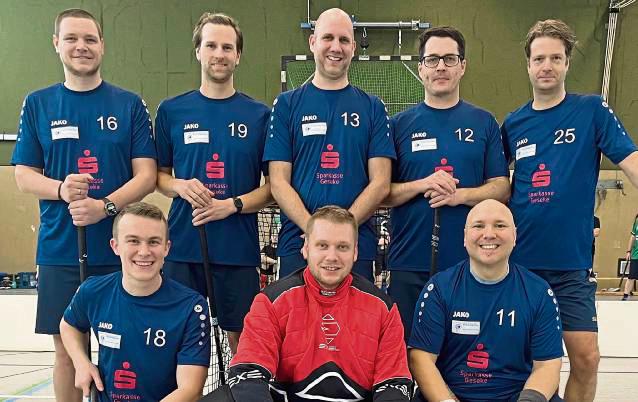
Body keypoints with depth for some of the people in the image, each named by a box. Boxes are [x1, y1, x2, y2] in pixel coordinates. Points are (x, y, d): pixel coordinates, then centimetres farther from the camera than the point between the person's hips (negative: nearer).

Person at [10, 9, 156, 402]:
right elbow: (24, 175, 5)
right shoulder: (38, 104, 7)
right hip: (59, 250, 1)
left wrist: (106, 206, -20)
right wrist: (61, 189, -16)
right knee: (67, 349, 10)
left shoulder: (130, 104, 3)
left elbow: (146, 175, -3)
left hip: (120, 249, -1)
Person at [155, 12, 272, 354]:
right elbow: (159, 175, 11)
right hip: (182, 246, 1)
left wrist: (233, 204, -13)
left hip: (239, 249, 0)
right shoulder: (172, 110, 6)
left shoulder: (259, 115, 3)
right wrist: (181, 187, -10)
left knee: (241, 337, 8)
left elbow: (273, 185, 3)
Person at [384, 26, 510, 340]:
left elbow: (501, 188, 3)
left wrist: (460, 195, -15)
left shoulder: (484, 123, 8)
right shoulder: (399, 124, 6)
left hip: (469, 261, 1)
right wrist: (422, 185, -16)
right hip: (409, 263, 0)